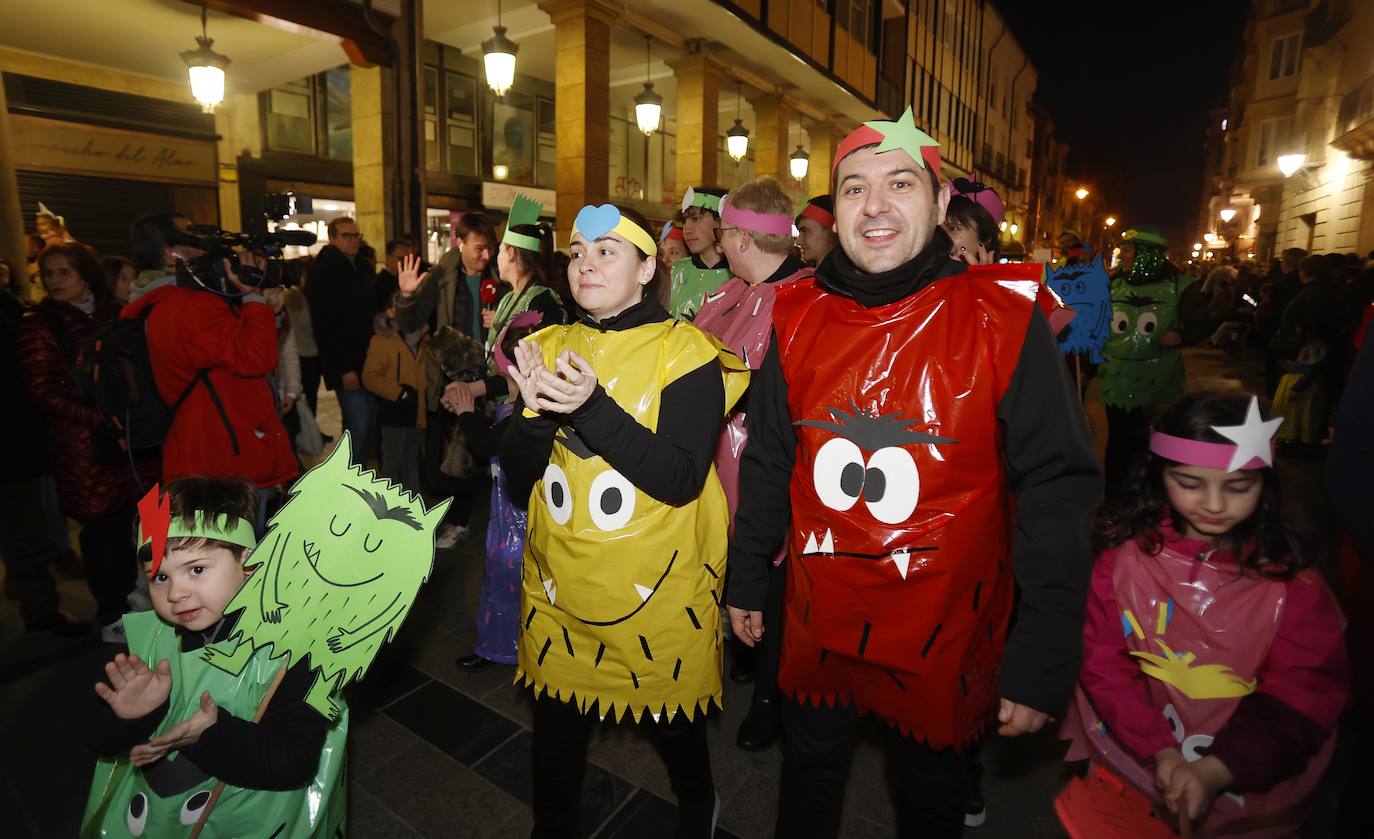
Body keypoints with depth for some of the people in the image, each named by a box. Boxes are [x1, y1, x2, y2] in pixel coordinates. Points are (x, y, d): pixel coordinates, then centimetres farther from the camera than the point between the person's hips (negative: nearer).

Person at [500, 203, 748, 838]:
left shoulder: (685, 351, -10)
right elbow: (518, 480, -1)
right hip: (558, 583, 3)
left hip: (659, 591, -3)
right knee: (556, 724, 16)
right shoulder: (550, 348, 3)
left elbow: (681, 479, -19)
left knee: (673, 723, 17)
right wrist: (537, 412, -21)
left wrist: (594, 407, -30)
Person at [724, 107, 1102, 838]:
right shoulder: (798, 316, -4)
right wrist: (746, 579, 9)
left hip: (944, 630, -2)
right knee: (809, 767, 25)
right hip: (817, 618, 3)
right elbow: (767, 461, 4)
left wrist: (1043, 662, -13)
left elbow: (1056, 489, -13)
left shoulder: (1002, 317, -14)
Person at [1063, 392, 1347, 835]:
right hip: (1132, 756, 0)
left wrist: (1216, 771, -18)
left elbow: (1299, 695, -7)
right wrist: (1159, 750, -16)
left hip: (1248, 778, 1)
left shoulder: (1290, 578, -5)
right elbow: (1104, 661, -6)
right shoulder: (1124, 554, -6)